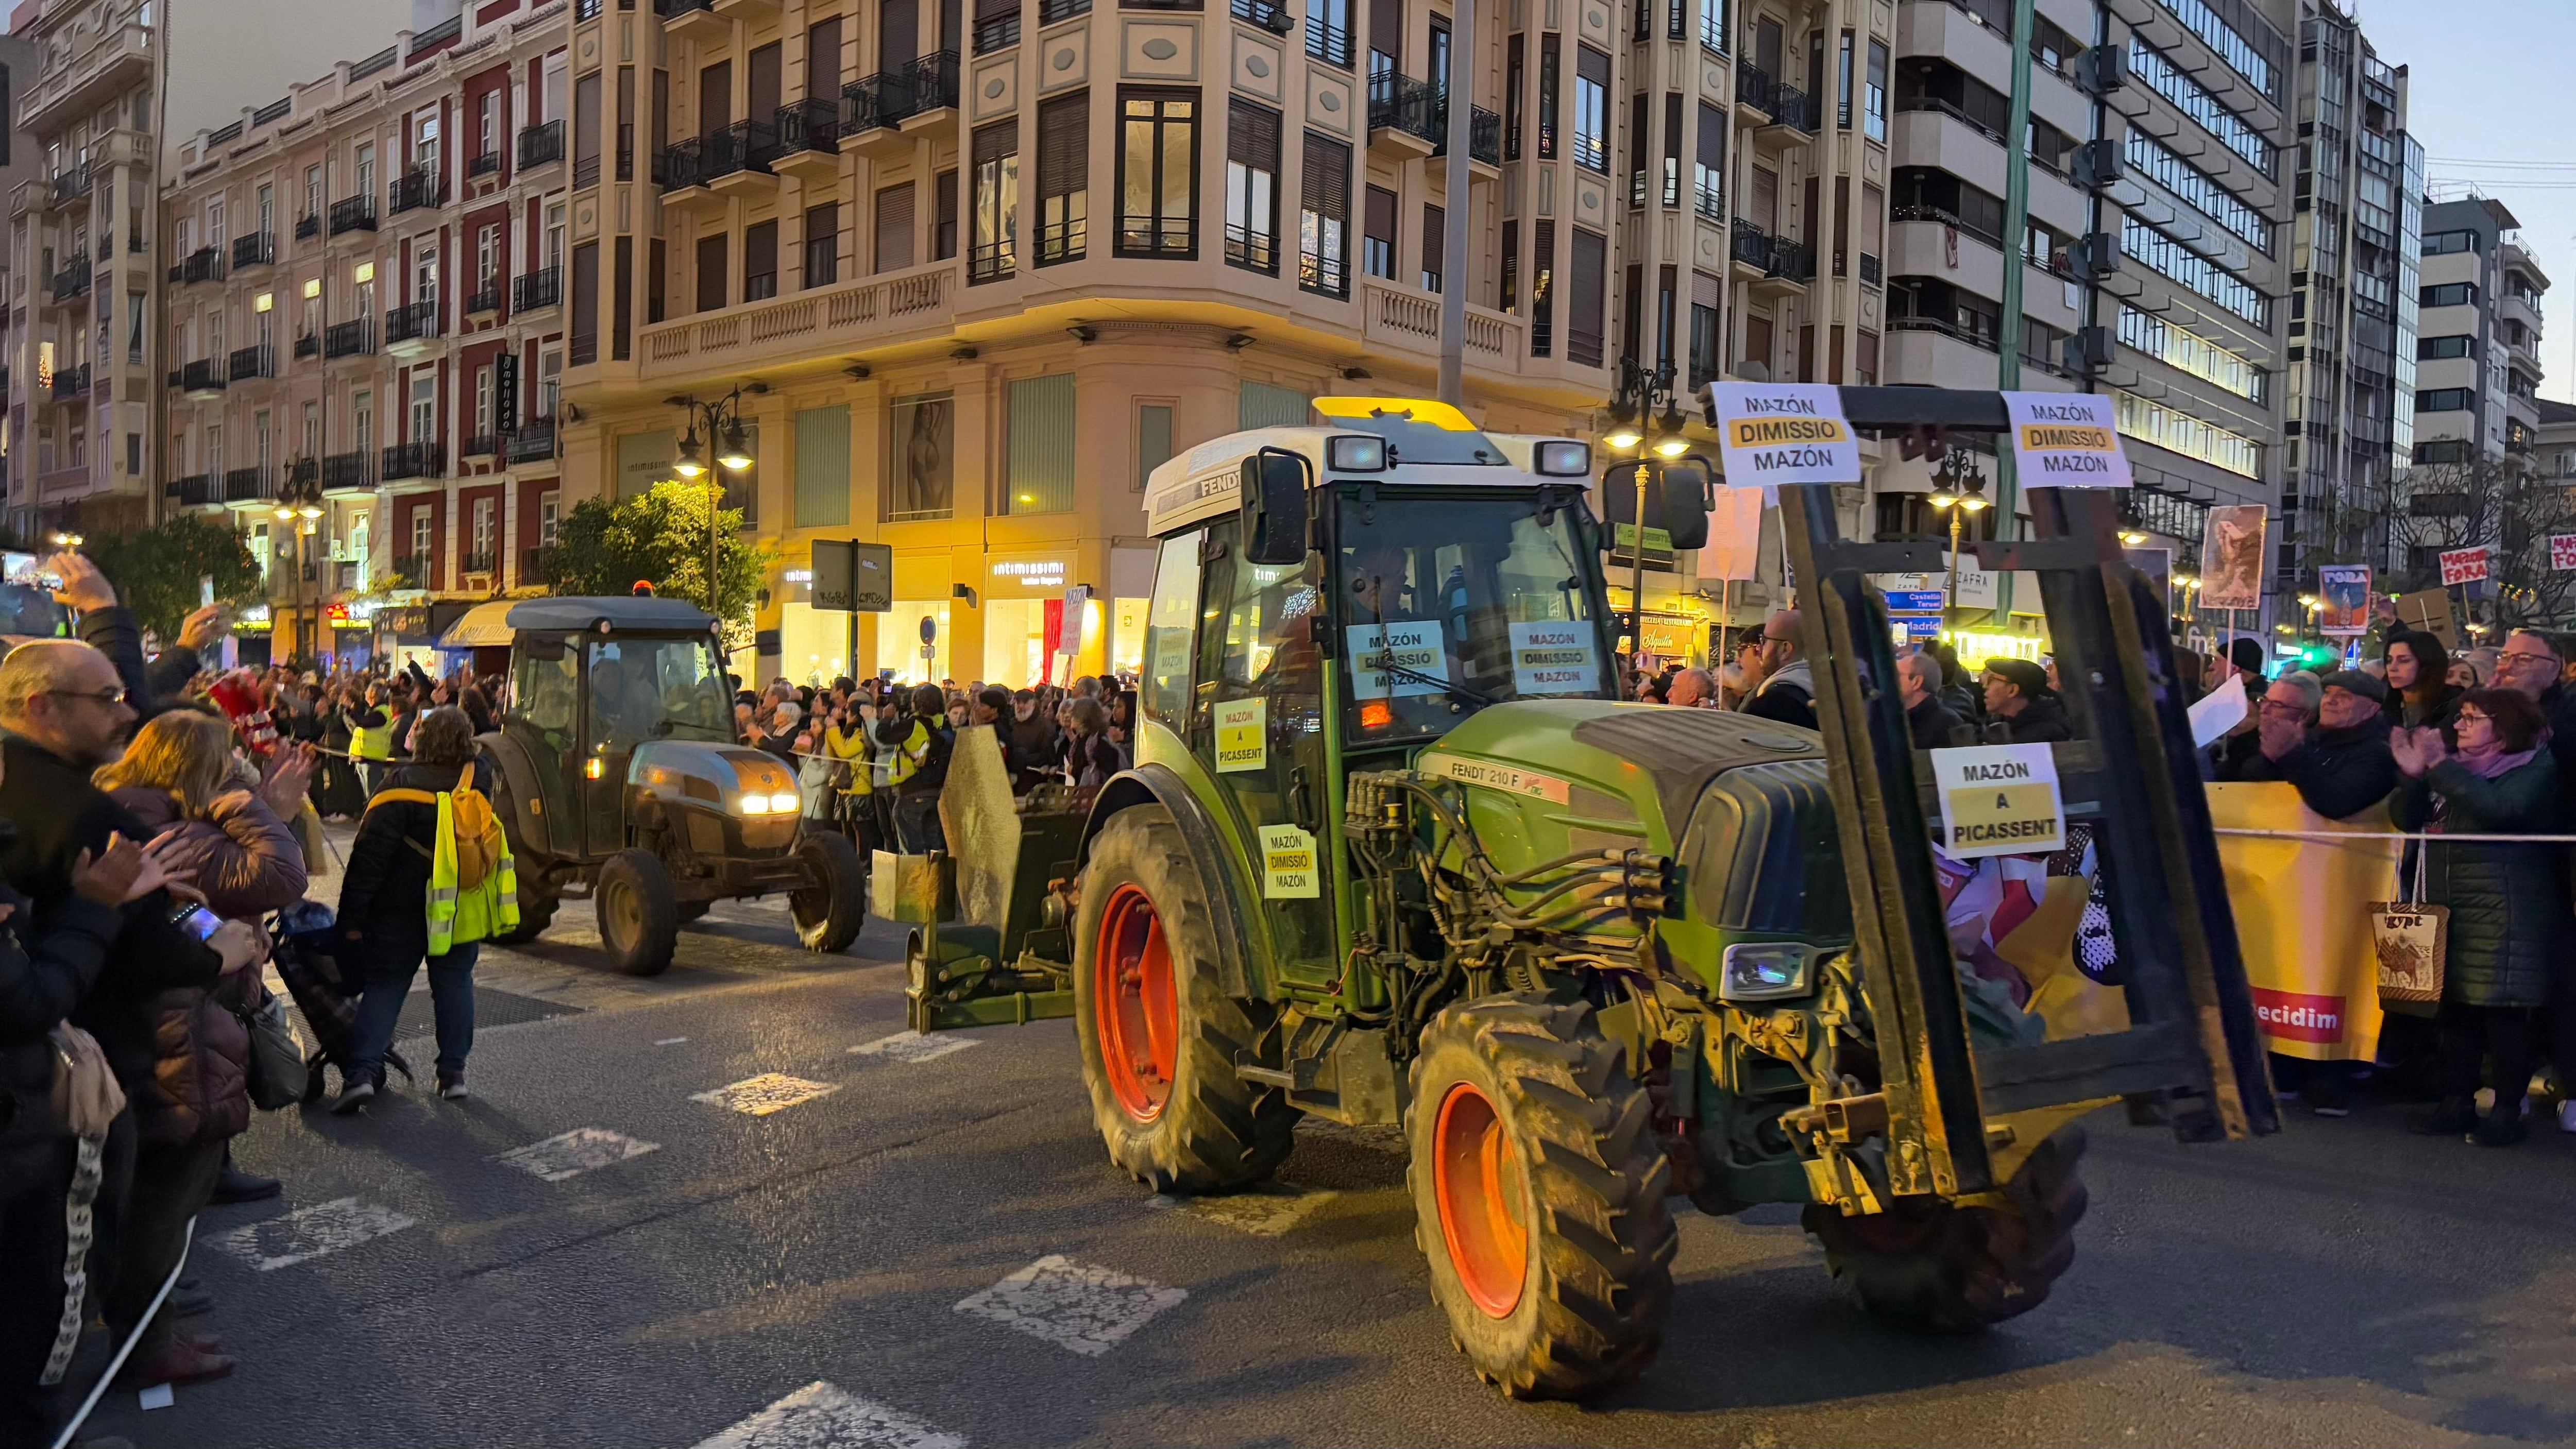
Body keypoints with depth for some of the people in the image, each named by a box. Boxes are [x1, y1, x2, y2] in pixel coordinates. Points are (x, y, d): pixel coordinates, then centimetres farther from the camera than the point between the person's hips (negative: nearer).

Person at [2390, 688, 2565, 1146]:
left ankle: (2507, 1111, 3)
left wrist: (2440, 766, -19)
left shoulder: (2534, 768, -3)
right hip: (2446, 906, 6)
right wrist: (2413, 775, -7)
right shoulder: (2455, 768, 15)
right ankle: (2457, 1103, 13)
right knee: (2453, 1009, 6)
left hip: (2504, 911, -6)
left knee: (2503, 1013, -5)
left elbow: (2500, 809, -22)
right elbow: (2405, 818, 10)